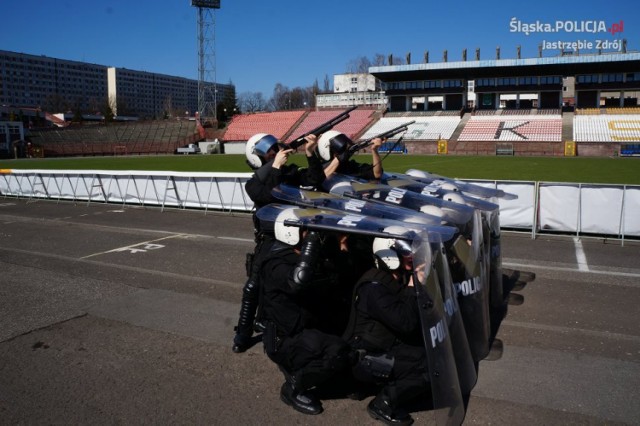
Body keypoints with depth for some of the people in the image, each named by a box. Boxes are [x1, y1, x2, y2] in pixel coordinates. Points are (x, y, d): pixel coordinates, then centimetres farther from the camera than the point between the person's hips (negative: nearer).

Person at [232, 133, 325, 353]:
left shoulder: (292, 172, 5)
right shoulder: (253, 184, -3)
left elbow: (316, 181, -10)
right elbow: (269, 197, -23)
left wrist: (310, 154, -20)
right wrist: (276, 167, -23)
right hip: (271, 239, -2)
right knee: (253, 286, -5)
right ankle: (243, 334, 8)